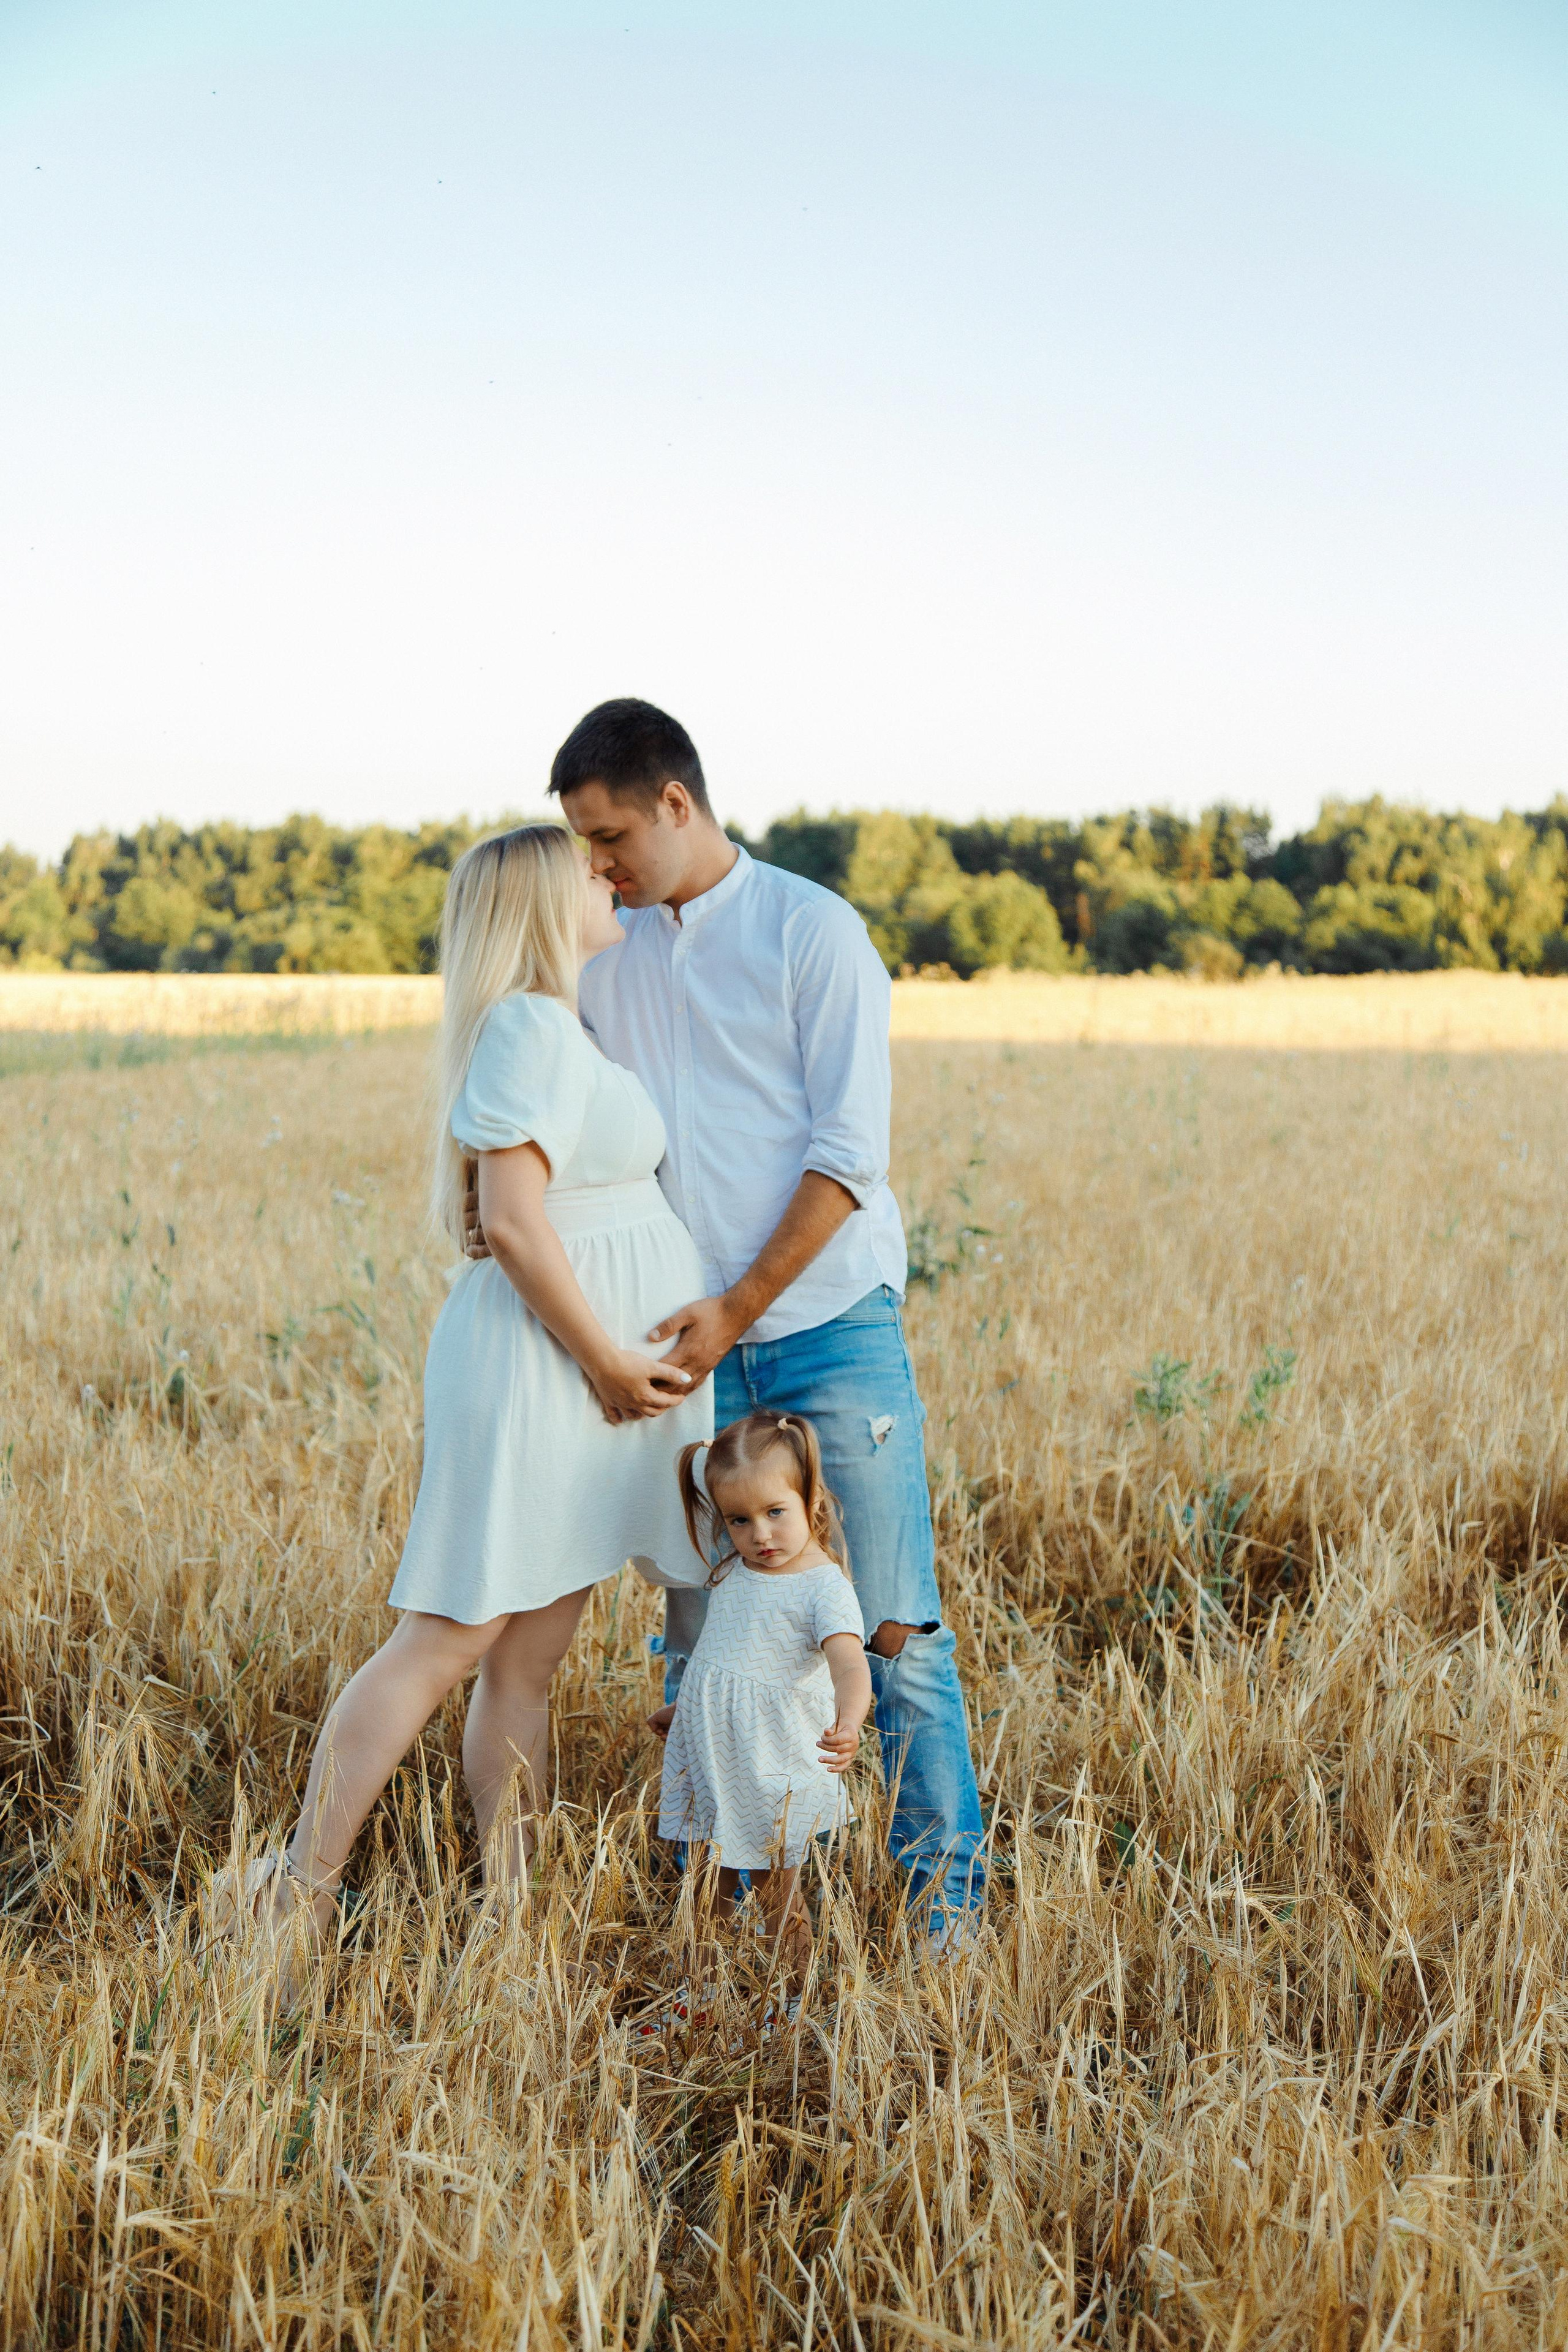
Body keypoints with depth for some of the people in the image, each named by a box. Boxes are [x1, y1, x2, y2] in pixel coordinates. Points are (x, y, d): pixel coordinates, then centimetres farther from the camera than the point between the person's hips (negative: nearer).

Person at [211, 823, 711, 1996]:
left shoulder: (562, 1030, 19)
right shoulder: (534, 1027, -13)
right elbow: (515, 1219, -20)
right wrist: (605, 1358, -17)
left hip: (578, 1375, 10)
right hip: (539, 1364, -10)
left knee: (531, 1657, 9)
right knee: (449, 1638, -7)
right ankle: (297, 1893, 1)